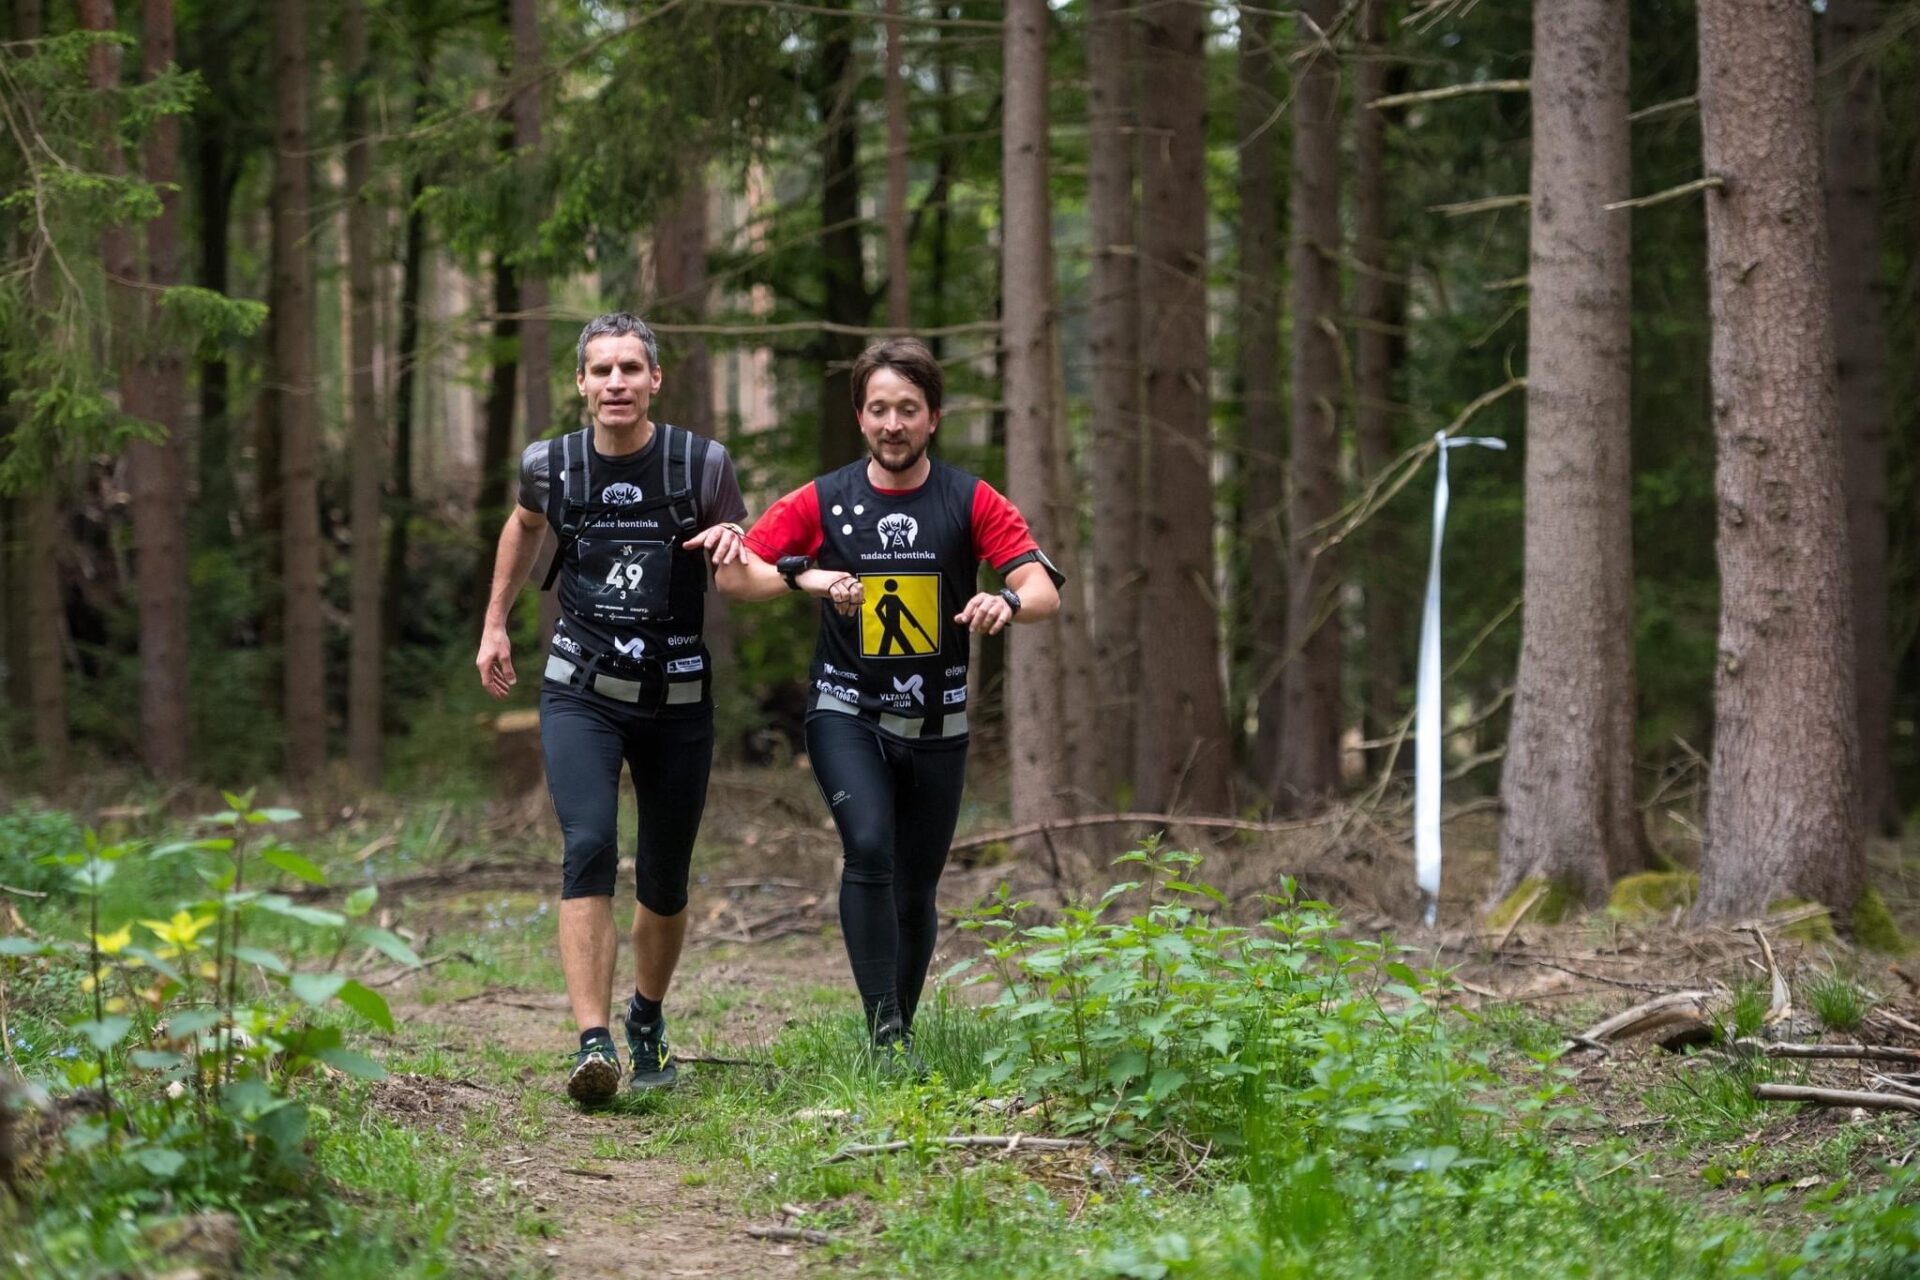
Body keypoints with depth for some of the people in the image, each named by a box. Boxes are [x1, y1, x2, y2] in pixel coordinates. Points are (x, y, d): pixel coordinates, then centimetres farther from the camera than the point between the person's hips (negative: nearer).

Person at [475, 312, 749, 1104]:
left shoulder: (702, 466, -5)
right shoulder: (551, 466, -1)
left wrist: (731, 546, -17)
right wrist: (495, 623, 24)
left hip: (677, 698, 1)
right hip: (581, 691, -1)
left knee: (665, 880, 10)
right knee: (588, 848, -21)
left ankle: (647, 1024, 36)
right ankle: (593, 1045, -27)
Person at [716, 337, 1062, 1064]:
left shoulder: (971, 502, -1)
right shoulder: (823, 503, 0)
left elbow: (1045, 592, -10)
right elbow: (730, 575, -5)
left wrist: (1009, 602, -35)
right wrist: (807, 576, -24)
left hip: (936, 724, 2)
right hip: (846, 711, -2)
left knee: (916, 888, 9)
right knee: (870, 847, -25)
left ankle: (902, 1031, 29)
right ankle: (883, 1028, -23)